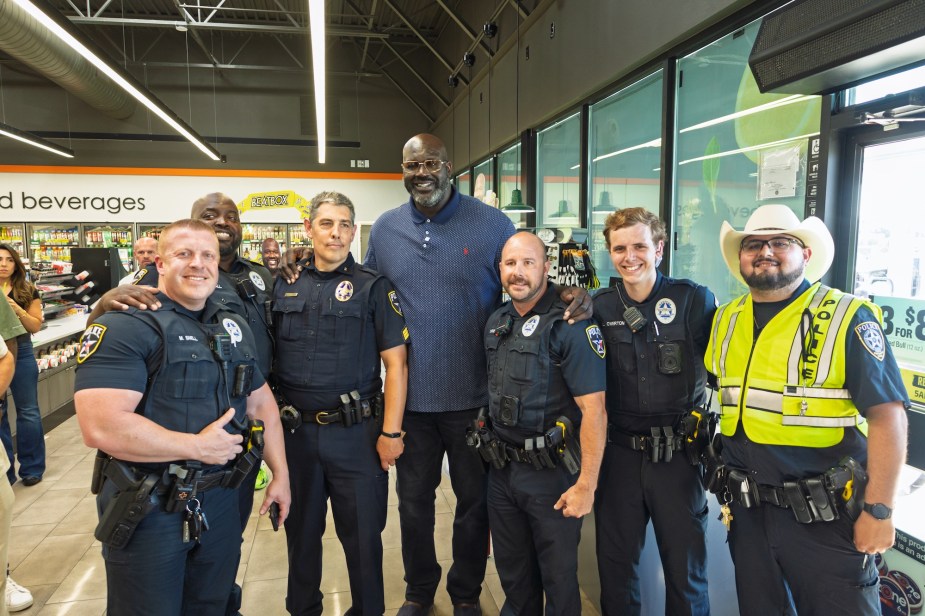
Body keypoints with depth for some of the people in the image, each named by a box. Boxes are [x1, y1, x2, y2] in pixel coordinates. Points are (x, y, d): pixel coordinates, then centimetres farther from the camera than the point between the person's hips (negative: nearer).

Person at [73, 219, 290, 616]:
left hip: (221, 503, 6)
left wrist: (280, 474, 10)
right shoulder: (124, 325, -16)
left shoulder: (234, 328, 8)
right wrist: (199, 447, -19)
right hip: (147, 510, -6)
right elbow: (101, 427, -27)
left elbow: (261, 403, 15)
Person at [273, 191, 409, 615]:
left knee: (362, 533, 9)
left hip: (356, 432, -3)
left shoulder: (373, 287, -4)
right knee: (301, 529, 19)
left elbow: (396, 363, -6)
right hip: (296, 431, 3)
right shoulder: (284, 286, 6)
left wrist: (391, 432, -11)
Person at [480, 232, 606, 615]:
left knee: (558, 575, 11)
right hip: (501, 468, 6)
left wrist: (586, 484, -20)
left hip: (551, 472, -6)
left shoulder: (572, 325, -17)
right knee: (512, 571, 21)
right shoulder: (497, 323, 6)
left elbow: (593, 408, -20)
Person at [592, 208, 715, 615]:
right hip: (618, 454, 2)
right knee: (615, 566, 16)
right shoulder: (598, 308, 1)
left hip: (679, 456, -2)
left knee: (686, 570, 12)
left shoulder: (694, 300, -6)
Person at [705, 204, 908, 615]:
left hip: (824, 516, -5)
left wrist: (879, 510, -16)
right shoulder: (725, 320, 4)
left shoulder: (848, 318, -11)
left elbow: (887, 416, -14)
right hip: (747, 510, 5)